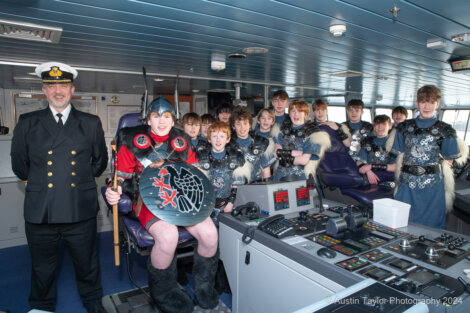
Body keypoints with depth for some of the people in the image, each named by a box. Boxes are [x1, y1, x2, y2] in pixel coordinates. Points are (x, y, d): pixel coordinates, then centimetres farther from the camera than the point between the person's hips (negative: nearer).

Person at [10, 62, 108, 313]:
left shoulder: (91, 123, 4)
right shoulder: (28, 123, 4)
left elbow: (100, 160, 15)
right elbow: (19, 164, 13)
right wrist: (37, 183, 13)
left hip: (81, 213, 0)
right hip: (40, 214, 1)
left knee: (87, 266, 15)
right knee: (42, 271, 17)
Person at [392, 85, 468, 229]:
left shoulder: (445, 130, 1)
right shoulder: (404, 127, 7)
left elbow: (449, 160, 4)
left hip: (432, 185, -2)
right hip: (406, 184, 2)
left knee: (430, 226, 6)